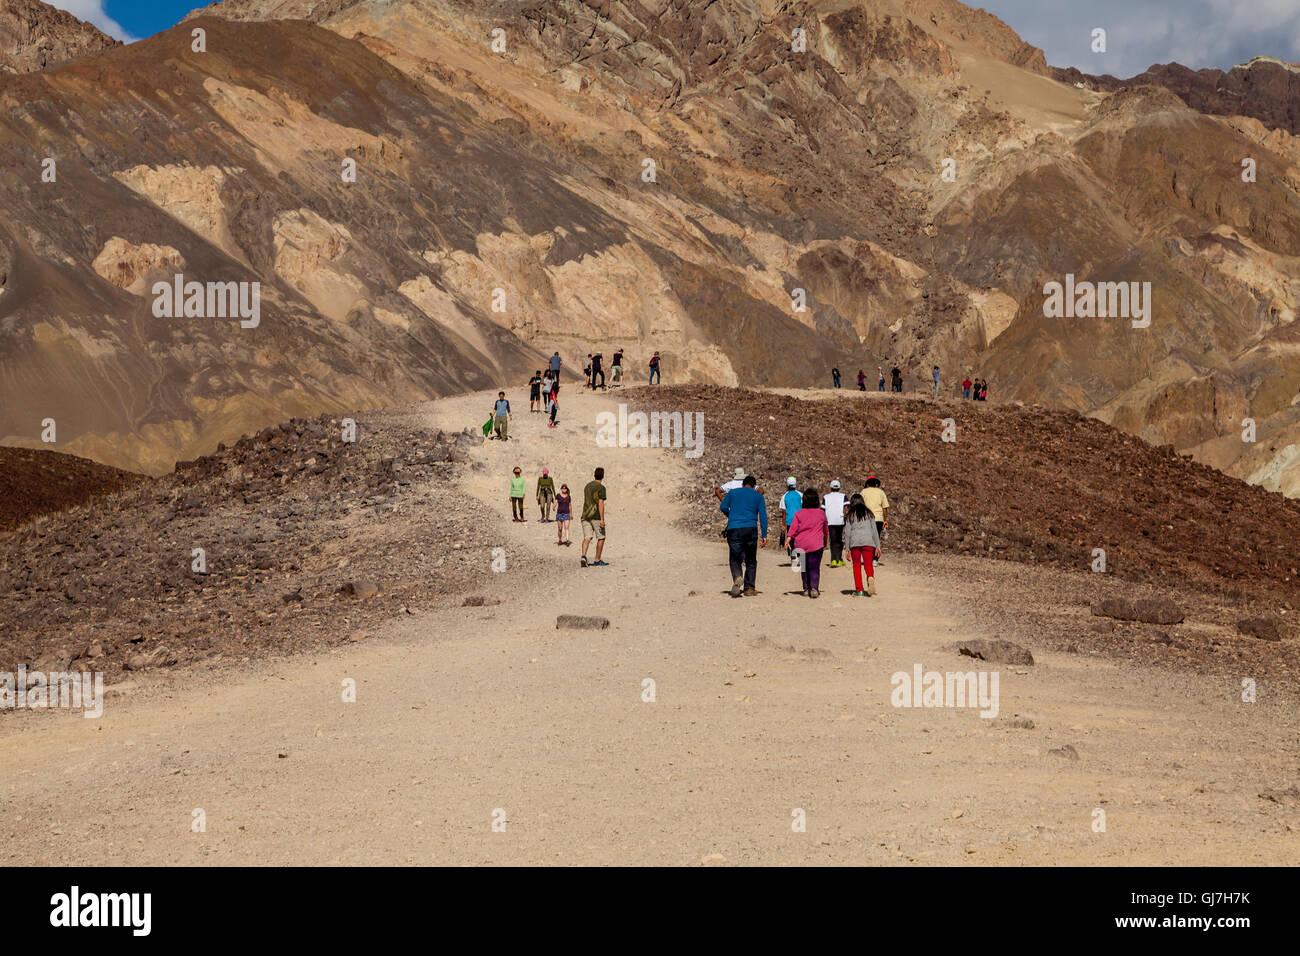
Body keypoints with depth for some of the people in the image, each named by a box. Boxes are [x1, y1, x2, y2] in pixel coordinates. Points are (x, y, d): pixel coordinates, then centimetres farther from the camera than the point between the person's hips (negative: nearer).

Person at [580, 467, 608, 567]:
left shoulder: (587, 486, 15)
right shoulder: (601, 487, -7)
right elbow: (600, 504, -14)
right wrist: (602, 519, -16)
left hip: (585, 515, 6)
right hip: (596, 516, -6)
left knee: (587, 537, -2)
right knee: (601, 537, 8)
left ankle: (583, 556, -25)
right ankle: (597, 561, 11)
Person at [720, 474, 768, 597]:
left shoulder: (732, 492, 14)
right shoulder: (758, 496, 13)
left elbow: (723, 507, 1)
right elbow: (763, 516, 3)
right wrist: (764, 536, 0)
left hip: (733, 529, 0)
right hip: (751, 529, 0)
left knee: (735, 559, 6)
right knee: (751, 561, 13)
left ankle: (737, 577, -24)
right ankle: (749, 588, 7)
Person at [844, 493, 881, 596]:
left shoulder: (850, 515, 8)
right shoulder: (868, 513, 11)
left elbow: (847, 532, 4)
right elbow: (874, 530, 9)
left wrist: (848, 549, 7)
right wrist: (877, 546, 11)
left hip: (854, 542, -1)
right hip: (868, 541, 1)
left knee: (856, 566, 6)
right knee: (868, 564, 2)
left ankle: (859, 590, 1)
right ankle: (871, 578, -31)